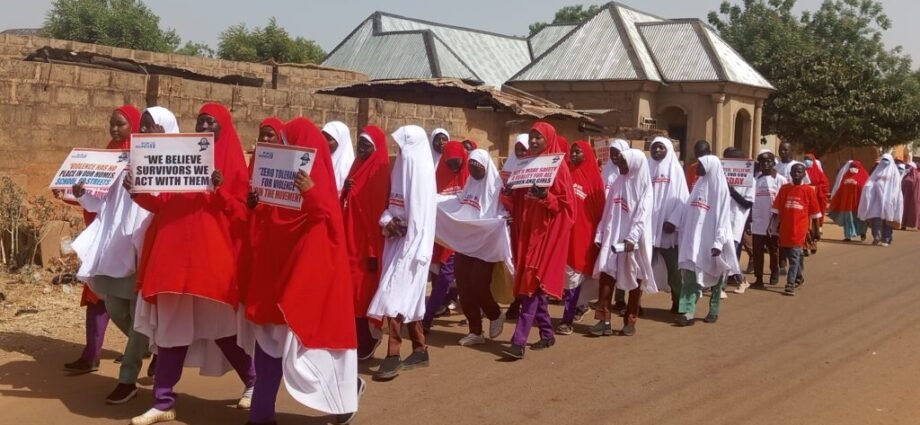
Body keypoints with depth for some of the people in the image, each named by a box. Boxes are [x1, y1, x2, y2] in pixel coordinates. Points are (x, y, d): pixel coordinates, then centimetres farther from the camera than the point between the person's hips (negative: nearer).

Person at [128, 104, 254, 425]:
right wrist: (138, 192, -5)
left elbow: (242, 212, -5)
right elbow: (163, 203, 12)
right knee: (171, 327, 4)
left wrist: (219, 191, -21)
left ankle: (253, 382, 27)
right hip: (174, 253, 4)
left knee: (220, 326, 4)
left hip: (213, 255, -4)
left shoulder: (232, 163, 2)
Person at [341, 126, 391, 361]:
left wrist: (374, 251, -18)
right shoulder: (357, 167, 14)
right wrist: (344, 191, -1)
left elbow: (379, 211, -16)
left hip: (367, 244, -8)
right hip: (351, 241, 8)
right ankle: (353, 342, 20)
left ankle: (366, 344, 10)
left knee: (363, 292, -2)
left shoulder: (380, 172, -11)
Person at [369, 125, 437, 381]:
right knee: (408, 296, 12)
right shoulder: (403, 167, 13)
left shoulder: (421, 170, -13)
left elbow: (420, 212, -17)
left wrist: (399, 227, -14)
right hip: (398, 239, 9)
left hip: (411, 241, -9)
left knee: (395, 294, -13)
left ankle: (393, 355, -11)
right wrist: (387, 221, -4)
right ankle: (420, 350, 20)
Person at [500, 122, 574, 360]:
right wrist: (510, 193, -3)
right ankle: (547, 334, 22)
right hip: (527, 229, 7)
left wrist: (545, 197, -26)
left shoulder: (558, 167, -7)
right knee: (532, 284, 10)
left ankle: (518, 342, -15)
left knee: (533, 283, -12)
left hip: (548, 231, -7)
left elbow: (565, 204, -10)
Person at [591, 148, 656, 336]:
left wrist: (632, 237, -24)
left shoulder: (644, 187, -3)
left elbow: (643, 215, -13)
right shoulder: (618, 183, 12)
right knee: (606, 274, -7)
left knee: (635, 278, 5)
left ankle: (630, 320, 14)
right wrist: (600, 235, 6)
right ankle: (604, 320, -8)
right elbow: (608, 212, 12)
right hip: (613, 237, 4)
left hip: (635, 240, -4)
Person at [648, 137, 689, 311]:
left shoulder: (675, 170, 3)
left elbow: (682, 199, -4)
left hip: (667, 226, -2)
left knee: (672, 266, 6)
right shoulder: (647, 169, 10)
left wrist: (673, 221, -14)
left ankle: (677, 302, 14)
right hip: (647, 224, 2)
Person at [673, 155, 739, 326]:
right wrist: (681, 233, 9)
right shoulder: (699, 185, 11)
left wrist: (718, 243, -18)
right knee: (691, 276, -4)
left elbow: (722, 218, -12)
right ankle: (688, 313, -8)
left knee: (714, 276, 9)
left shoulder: (720, 188, -8)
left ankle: (713, 312, 20)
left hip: (710, 240, -5)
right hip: (694, 238, 5)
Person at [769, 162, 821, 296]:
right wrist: (771, 226, -4)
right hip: (785, 229, 4)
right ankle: (799, 277, 35)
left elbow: (814, 214, 2)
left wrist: (816, 232, 5)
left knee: (794, 256, -8)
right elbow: (776, 210, 4)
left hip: (799, 230, -4)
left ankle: (790, 284, -8)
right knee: (788, 255, 14)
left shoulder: (809, 190, -3)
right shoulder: (784, 189, 5)